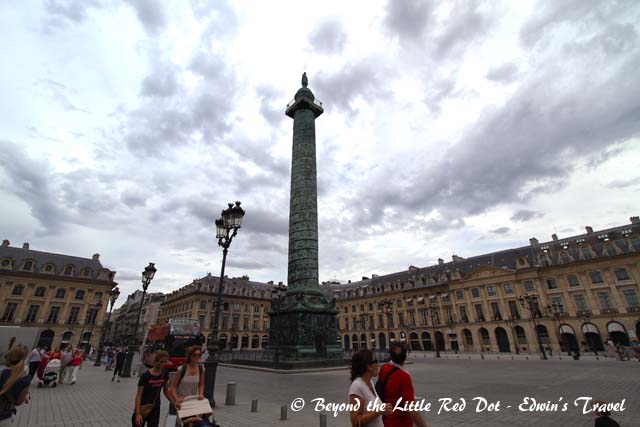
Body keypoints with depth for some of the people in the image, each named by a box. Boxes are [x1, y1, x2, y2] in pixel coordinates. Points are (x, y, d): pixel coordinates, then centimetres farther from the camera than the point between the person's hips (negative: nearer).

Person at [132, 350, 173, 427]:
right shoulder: (145, 375, -20)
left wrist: (173, 402, 1)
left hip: (155, 409, 4)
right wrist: (138, 414, -21)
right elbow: (139, 395, -16)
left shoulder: (165, 374, -6)